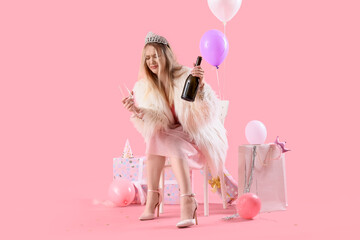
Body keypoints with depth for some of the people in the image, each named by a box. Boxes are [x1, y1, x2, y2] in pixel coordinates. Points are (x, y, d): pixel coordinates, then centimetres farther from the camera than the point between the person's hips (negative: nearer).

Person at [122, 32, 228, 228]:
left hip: (196, 136, -4)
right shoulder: (145, 86, -1)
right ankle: (152, 197, -24)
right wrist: (137, 111, -28)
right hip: (169, 137, 4)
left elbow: (208, 111, -21)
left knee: (174, 145, -33)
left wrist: (201, 86, -37)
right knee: (155, 138, -28)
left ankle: (187, 202, -36)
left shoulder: (186, 77, -13)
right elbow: (154, 123, -9)